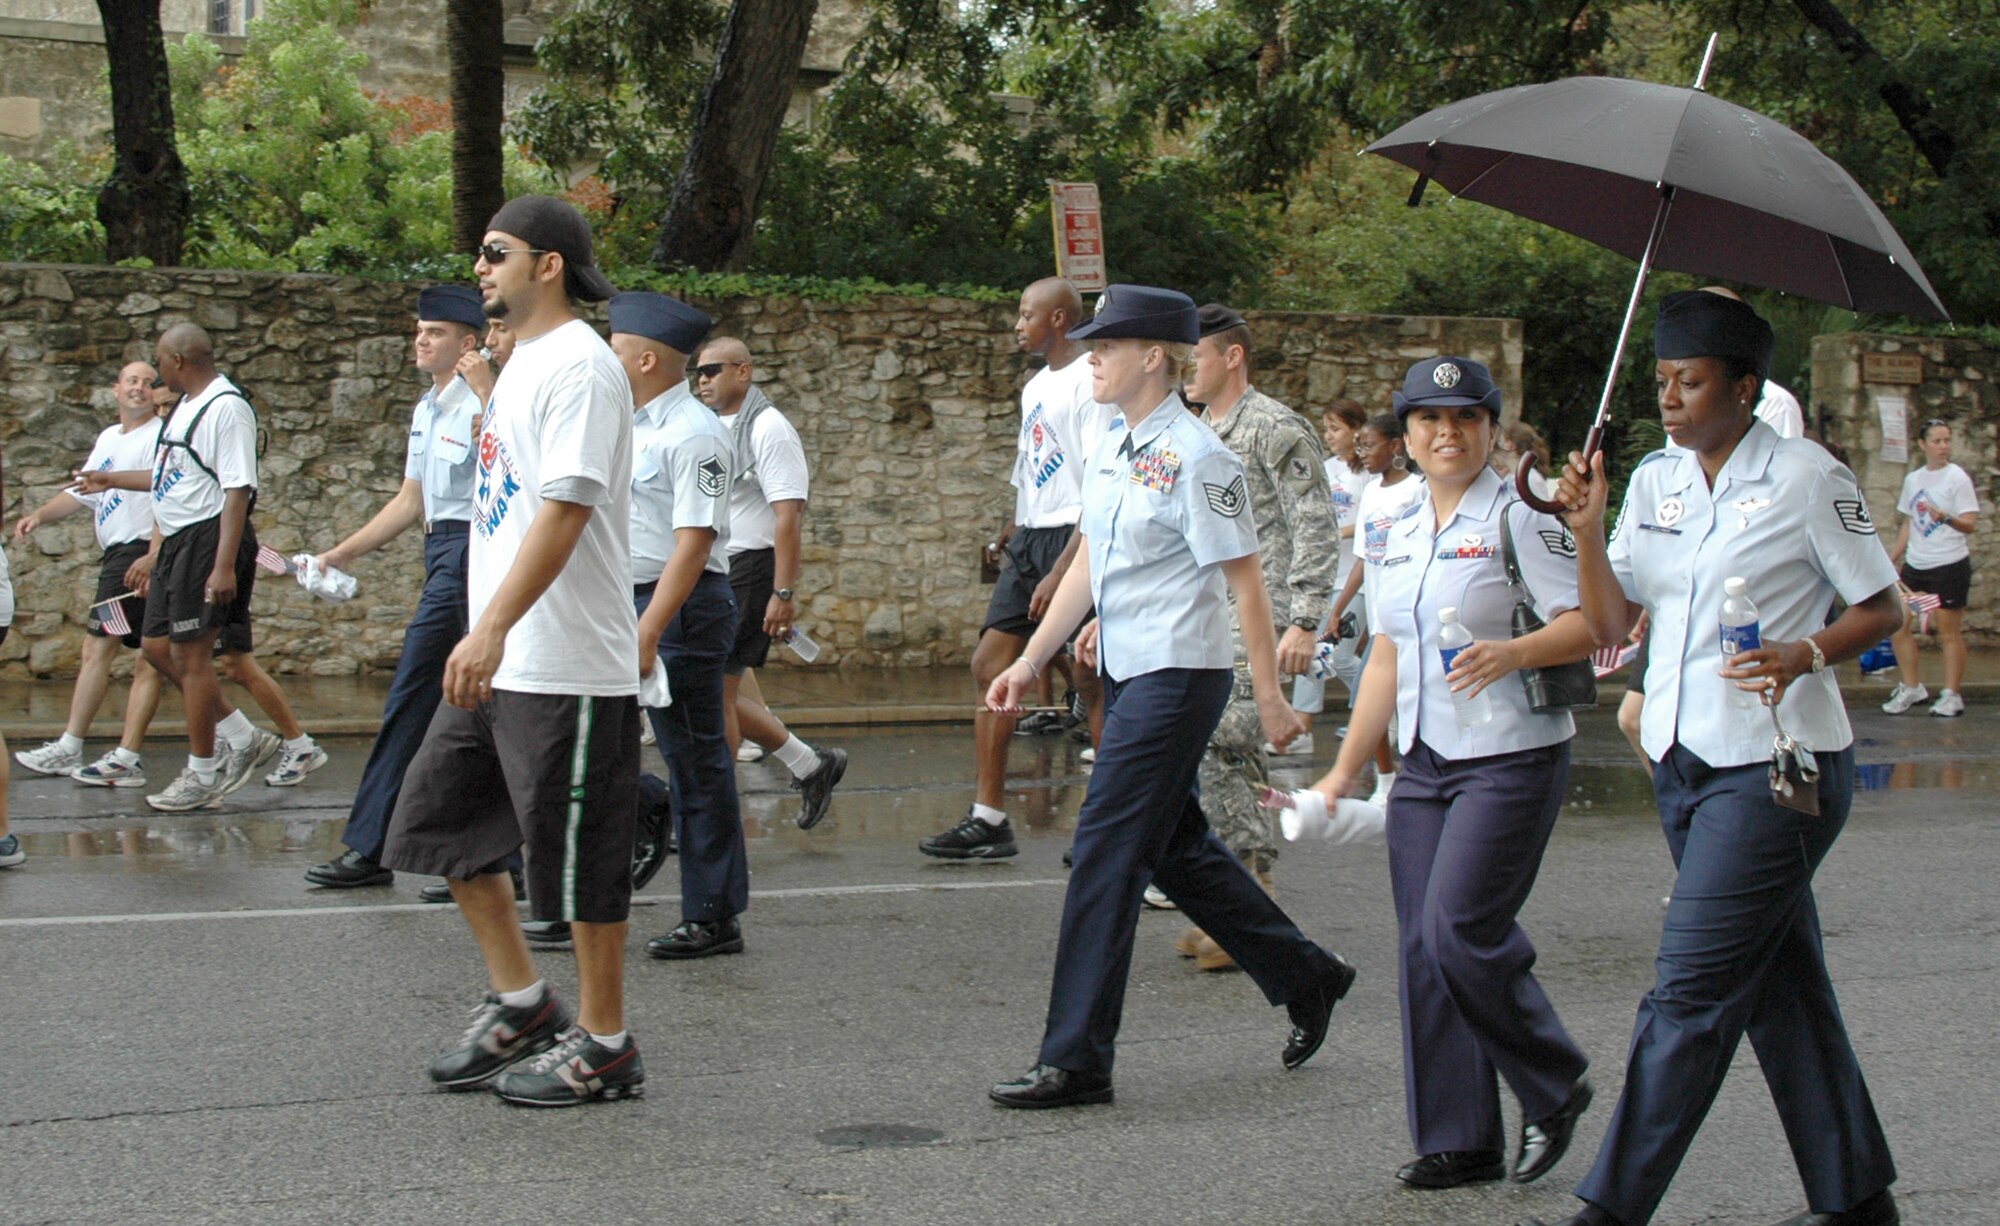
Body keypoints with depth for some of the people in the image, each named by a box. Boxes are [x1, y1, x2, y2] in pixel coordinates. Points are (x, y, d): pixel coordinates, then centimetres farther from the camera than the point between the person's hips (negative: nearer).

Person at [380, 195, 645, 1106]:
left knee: (580, 860, -1)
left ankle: (602, 1046, 11)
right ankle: (520, 1003, 24)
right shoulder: (523, 364, 16)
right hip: (498, 663, 10)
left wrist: (493, 628, -31)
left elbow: (565, 509, -24)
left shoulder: (577, 367, -14)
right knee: (440, 820, 13)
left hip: (569, 669, -10)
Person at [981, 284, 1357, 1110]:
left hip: (1176, 674, -9)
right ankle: (1305, 979, 34)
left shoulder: (1195, 457, -15)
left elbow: (1245, 580, -13)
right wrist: (1032, 660, 15)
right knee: (1177, 848, 17)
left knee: (1108, 850, -8)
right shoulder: (1111, 446, 10)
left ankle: (1076, 1060, -3)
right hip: (1129, 671, 9)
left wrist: (1269, 699, -13)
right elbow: (1089, 561, 17)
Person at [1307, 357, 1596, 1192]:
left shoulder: (1517, 519, -6)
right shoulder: (1398, 538, 15)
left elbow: (1594, 621, -12)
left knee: (1460, 931, -16)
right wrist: (1342, 773, 20)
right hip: (1425, 764, 7)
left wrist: (1516, 652, -29)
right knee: (1423, 949, 3)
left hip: (1511, 757, -7)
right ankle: (1459, 1141, 11)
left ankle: (1556, 1089, 6)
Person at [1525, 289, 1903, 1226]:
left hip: (1776, 766, -7)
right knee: (1779, 988, 13)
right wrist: (1587, 531, -8)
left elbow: (1882, 608, -3)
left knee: (1690, 992, -8)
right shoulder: (1655, 482, 10)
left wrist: (1805, 655, -21)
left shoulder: (1806, 478, -7)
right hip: (1684, 761, 7)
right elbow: (1610, 624, 7)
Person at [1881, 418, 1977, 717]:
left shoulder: (1957, 477, -7)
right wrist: (1893, 558, 17)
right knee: (1898, 625, 4)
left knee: (1949, 631, -2)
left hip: (1950, 565, -6)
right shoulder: (1913, 479, 10)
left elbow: (1970, 523, -14)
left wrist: (1946, 517, -32)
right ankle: (1911, 688, 19)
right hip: (1915, 566, 6)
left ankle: (1952, 695, 8)